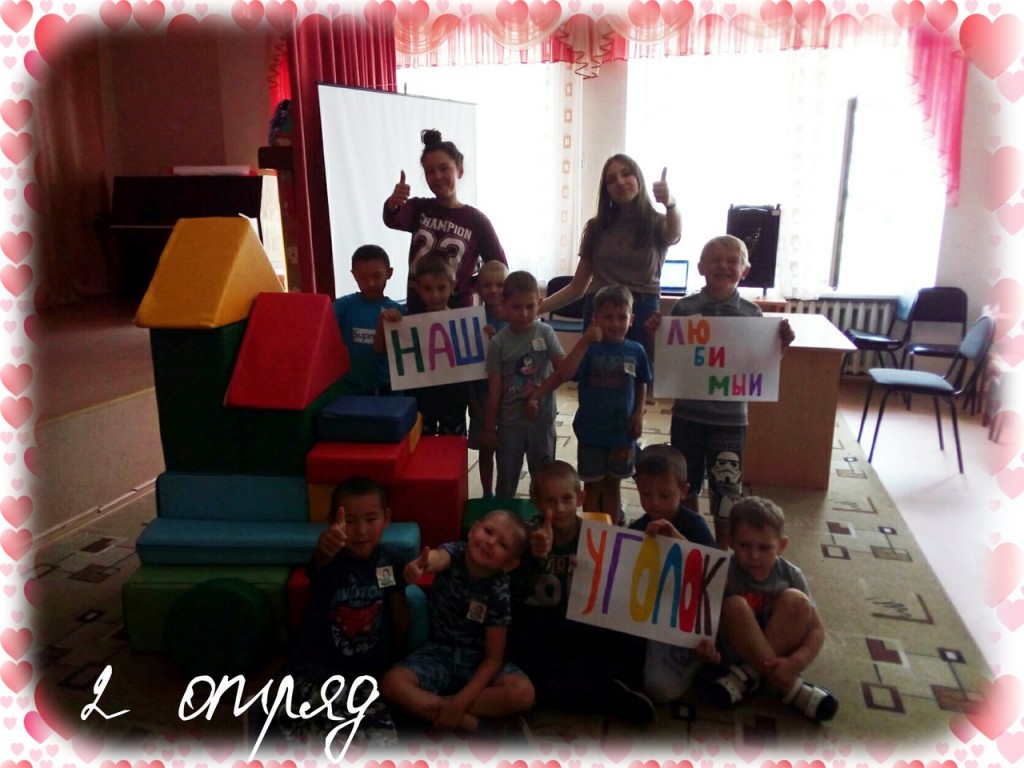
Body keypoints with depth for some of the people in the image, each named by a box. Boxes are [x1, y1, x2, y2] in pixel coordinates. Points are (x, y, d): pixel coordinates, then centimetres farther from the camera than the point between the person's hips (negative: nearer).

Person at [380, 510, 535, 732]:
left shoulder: (499, 592, -17)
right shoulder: (454, 552, -18)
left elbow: (493, 658, -15)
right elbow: (439, 557, -45)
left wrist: (460, 701, -27)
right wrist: (422, 563, -71)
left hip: (478, 660, 0)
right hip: (438, 652, 0)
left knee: (523, 693, -26)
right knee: (392, 683, -27)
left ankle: (429, 704, -19)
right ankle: (470, 724, -22)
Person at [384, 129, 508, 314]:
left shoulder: (477, 220, -2)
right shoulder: (419, 208, 4)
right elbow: (393, 220, -19)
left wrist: (467, 285, -6)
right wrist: (392, 203, -40)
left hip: (457, 310, -2)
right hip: (417, 308, 2)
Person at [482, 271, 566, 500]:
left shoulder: (545, 333, -7)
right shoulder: (498, 342, -9)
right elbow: (494, 388, -7)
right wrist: (489, 427, -4)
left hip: (542, 419, 1)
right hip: (509, 421, 0)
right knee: (506, 480, 13)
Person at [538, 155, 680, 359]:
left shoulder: (657, 223, 5)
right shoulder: (596, 227, 10)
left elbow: (673, 235, -21)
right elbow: (577, 287, 12)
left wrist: (670, 204, -44)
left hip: (641, 315, -2)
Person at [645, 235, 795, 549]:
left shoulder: (752, 313, -3)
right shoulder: (684, 308, -5)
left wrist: (783, 343, -13)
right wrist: (654, 334, -17)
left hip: (730, 416, 0)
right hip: (688, 412, 1)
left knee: (727, 487, 5)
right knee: (686, 481, 16)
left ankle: (723, 549, 26)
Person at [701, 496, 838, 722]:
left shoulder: (790, 575, -11)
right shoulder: (725, 571, -18)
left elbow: (817, 629, -12)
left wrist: (795, 662, -27)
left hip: (778, 653, 2)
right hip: (735, 651, -2)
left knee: (796, 601, -22)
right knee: (734, 605, -30)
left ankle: (748, 675, -19)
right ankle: (787, 686, -23)